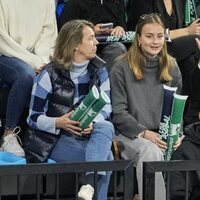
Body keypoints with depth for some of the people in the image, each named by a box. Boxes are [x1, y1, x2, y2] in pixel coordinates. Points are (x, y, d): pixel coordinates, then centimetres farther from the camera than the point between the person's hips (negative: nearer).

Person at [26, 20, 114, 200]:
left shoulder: (99, 70, 7)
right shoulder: (50, 74, -5)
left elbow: (106, 107, 4)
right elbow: (34, 118, -3)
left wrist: (93, 122, -19)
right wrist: (59, 122, -23)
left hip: (91, 135, 4)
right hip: (58, 140, -4)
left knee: (106, 126, -34)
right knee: (105, 158, -32)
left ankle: (89, 184, -47)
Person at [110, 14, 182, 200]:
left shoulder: (172, 68, 12)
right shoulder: (122, 68, -1)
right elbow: (118, 113, -3)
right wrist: (144, 133, -15)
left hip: (163, 136, 3)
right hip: (129, 134, -3)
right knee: (151, 151, -35)